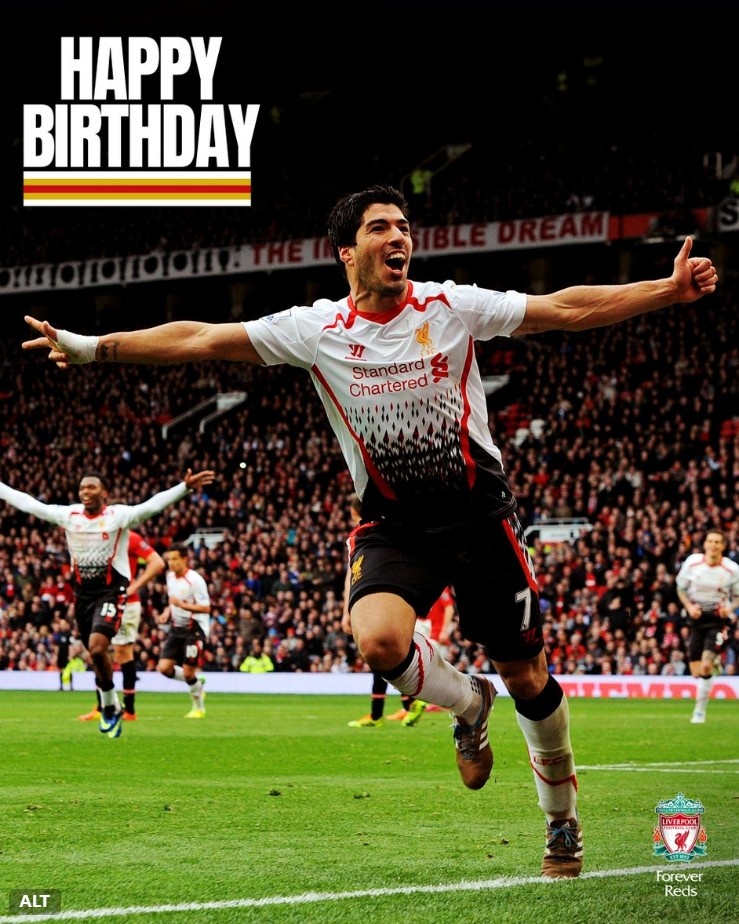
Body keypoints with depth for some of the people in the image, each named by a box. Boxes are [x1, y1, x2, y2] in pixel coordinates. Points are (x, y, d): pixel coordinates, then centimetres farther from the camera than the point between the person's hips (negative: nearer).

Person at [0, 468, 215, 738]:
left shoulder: (120, 515, -11)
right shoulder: (68, 514, 2)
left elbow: (153, 504, -24)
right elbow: (28, 503, 7)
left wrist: (185, 487, -37)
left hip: (111, 591, -5)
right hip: (82, 593, 5)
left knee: (97, 648, -22)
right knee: (96, 654, 13)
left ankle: (109, 706, -2)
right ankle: (112, 708, 30)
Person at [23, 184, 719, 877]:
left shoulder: (450, 306, -4)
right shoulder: (316, 329, -2)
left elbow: (565, 309, -3)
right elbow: (200, 339, -3)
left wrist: (672, 290, -11)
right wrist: (90, 347, -7)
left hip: (479, 513, 0)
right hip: (392, 524, 0)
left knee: (525, 675, 4)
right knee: (378, 641, -28)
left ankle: (562, 821, 27)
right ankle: (467, 704, 7)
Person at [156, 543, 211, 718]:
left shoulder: (194, 579, -18)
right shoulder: (170, 577, 6)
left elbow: (205, 608, -20)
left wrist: (181, 604, -28)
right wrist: (166, 613, 4)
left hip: (195, 629, -7)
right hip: (177, 628, 7)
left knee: (188, 672, -8)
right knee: (164, 668, -3)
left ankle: (199, 707, 16)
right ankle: (196, 683, 21)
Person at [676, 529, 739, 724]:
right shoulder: (692, 562, -6)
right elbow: (681, 589, 8)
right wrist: (689, 606, -10)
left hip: (719, 620, -3)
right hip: (697, 617, 3)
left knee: (706, 666, -19)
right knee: (696, 672, 3)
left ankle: (700, 710, -5)